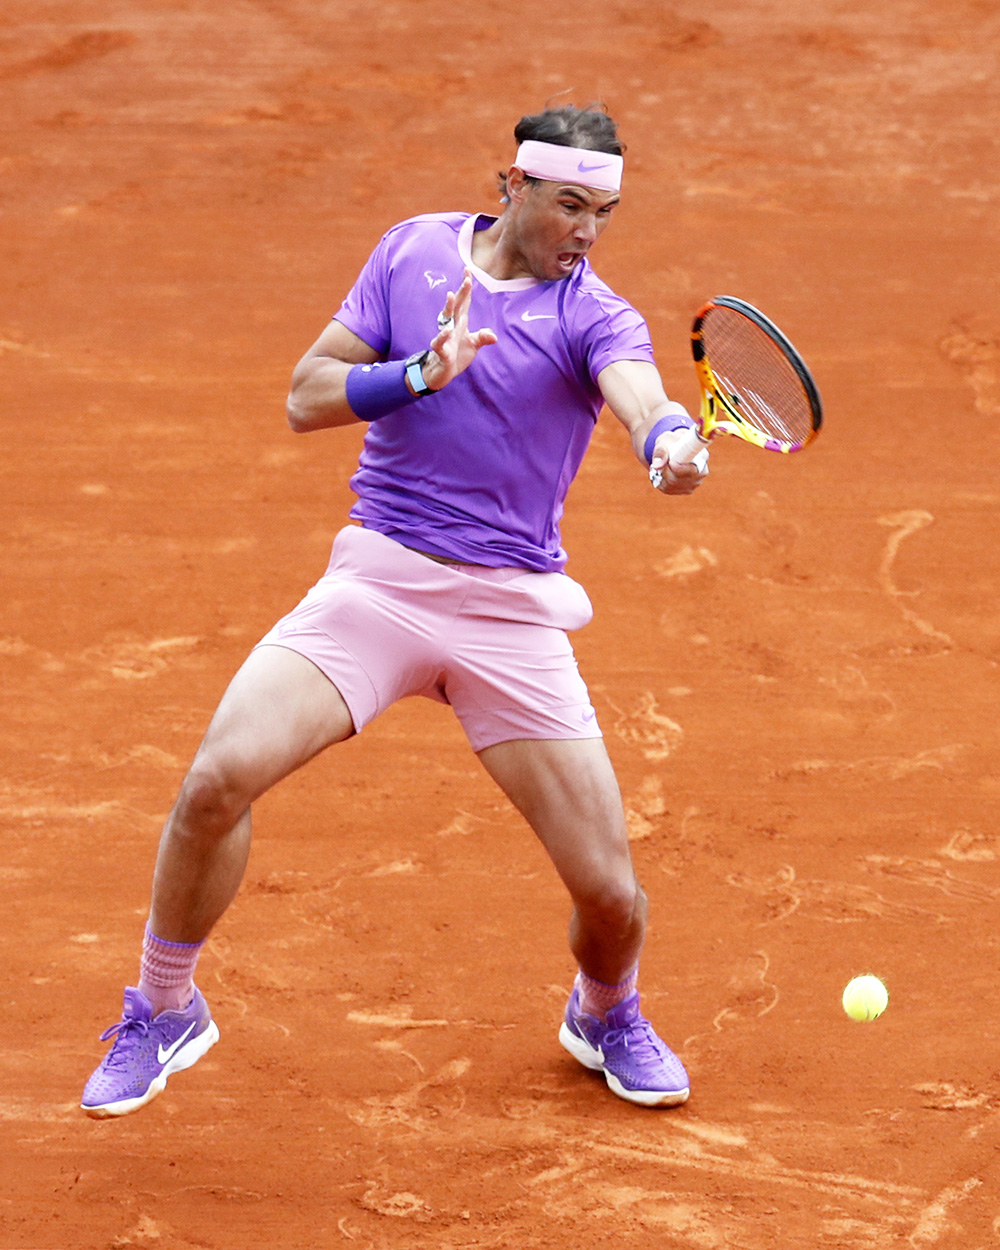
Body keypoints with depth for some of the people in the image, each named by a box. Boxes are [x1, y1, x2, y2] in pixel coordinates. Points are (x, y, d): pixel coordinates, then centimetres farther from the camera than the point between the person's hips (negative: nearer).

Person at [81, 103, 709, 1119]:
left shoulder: (595, 317, -3)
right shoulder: (413, 250, 5)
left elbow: (641, 395, -26)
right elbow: (306, 398, 3)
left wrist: (670, 444, -50)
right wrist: (419, 373, -15)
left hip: (513, 614, -1)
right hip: (378, 576, 1)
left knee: (609, 892, -6)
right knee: (220, 778, -19)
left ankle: (604, 1014, 32)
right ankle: (163, 1009, 6)